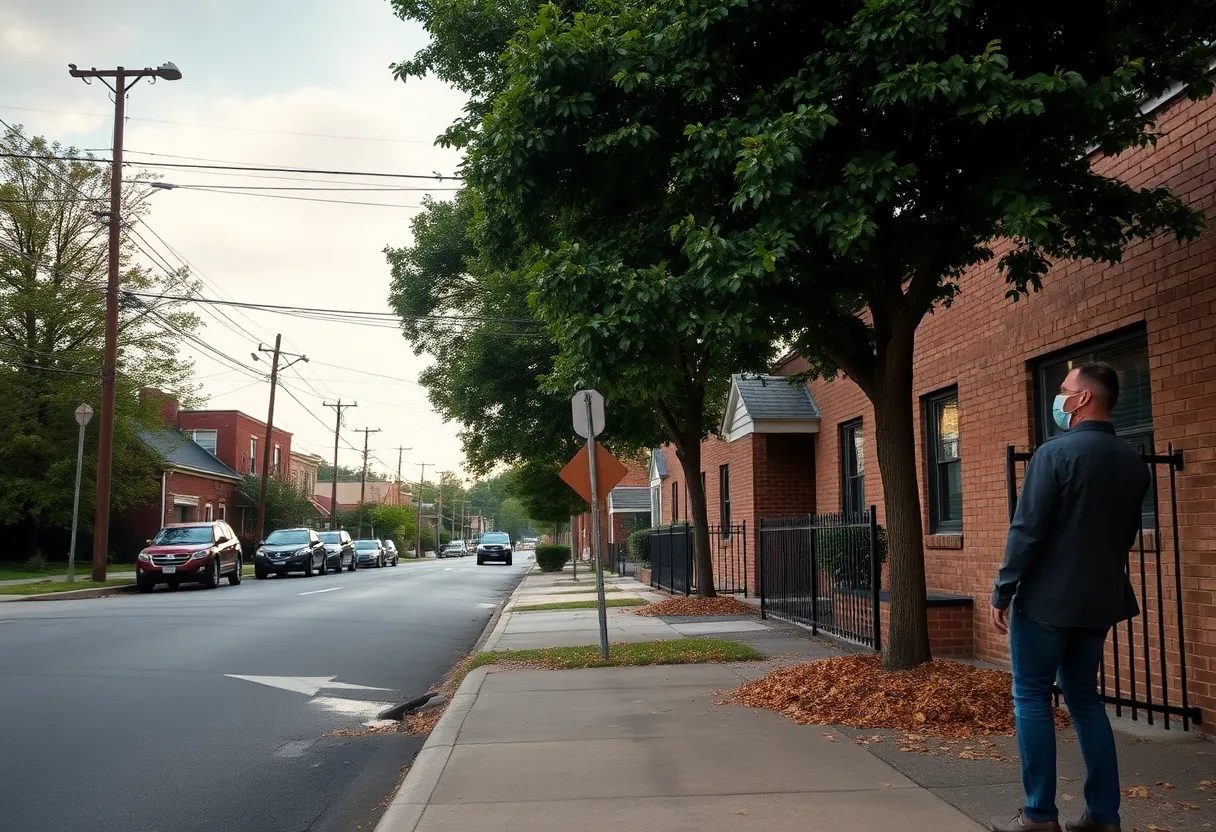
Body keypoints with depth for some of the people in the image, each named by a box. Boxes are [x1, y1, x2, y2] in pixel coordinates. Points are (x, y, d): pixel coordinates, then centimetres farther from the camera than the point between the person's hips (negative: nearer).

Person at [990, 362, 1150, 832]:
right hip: (1099, 601, 7)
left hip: (1046, 599, -7)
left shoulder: (1056, 452, -15)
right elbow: (1126, 535, 15)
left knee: (1031, 700, 3)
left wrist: (1002, 593, -10)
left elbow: (1027, 530, -17)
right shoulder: (1134, 462, 7)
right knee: (1085, 699, 16)